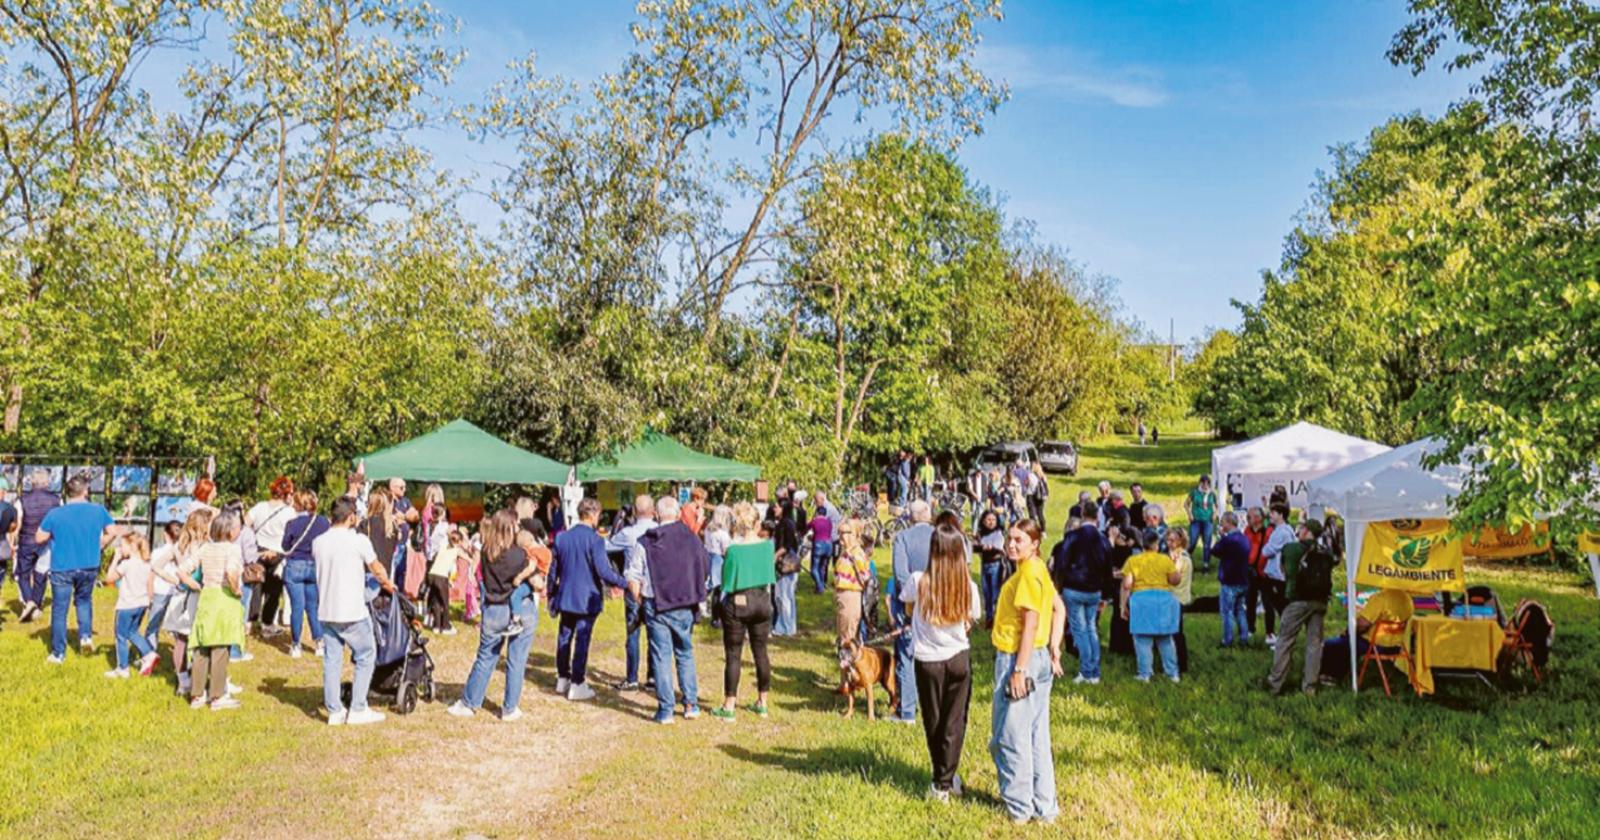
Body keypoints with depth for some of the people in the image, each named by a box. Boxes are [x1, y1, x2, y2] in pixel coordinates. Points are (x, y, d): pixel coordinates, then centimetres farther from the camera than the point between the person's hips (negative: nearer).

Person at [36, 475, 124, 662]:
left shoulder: (55, 514, -9)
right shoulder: (98, 510, -5)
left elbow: (39, 538, -3)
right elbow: (112, 532, 0)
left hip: (62, 568, -2)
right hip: (89, 567, 2)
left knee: (59, 610, 9)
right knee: (84, 599, 26)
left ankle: (58, 653, 16)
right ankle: (86, 635, 7)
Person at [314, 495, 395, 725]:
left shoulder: (318, 542, 3)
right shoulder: (358, 540, -12)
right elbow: (377, 570, -2)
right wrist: (388, 585, 17)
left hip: (325, 611, 5)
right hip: (352, 612, -5)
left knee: (331, 660, 11)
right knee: (365, 657, 8)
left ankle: (334, 711, 15)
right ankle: (358, 710, 8)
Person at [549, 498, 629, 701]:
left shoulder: (562, 537, 4)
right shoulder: (595, 539, -15)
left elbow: (553, 569, 11)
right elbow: (603, 571, -20)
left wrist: (552, 596, 21)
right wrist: (624, 583, -9)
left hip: (565, 598, 6)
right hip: (586, 599, -6)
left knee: (564, 637, 15)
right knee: (581, 640, 0)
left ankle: (563, 679, 26)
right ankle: (577, 685, 4)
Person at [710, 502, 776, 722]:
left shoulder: (733, 549, -16)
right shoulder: (768, 546, -5)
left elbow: (727, 584, -9)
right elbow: (769, 575, 6)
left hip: (737, 604, -4)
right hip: (763, 600, 4)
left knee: (733, 655, 4)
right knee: (761, 652, 14)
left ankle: (729, 707, 8)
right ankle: (762, 703, 24)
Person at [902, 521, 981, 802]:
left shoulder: (919, 581, -15)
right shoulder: (968, 586, -11)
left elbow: (908, 609, 5)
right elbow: (970, 621, 4)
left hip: (928, 660, 0)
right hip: (959, 658, 1)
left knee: (933, 723, 14)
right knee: (954, 723, 11)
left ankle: (941, 782, 25)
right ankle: (946, 782, 13)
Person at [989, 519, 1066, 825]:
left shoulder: (1028, 573, -17)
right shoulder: (1037, 569, 11)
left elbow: (1030, 623, -20)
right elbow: (1059, 608, 17)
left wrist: (1019, 669, -20)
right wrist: (1055, 649, 14)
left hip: (1019, 659, -10)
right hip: (1039, 659, 10)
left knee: (1010, 737, 3)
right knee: (1036, 735, 15)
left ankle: (1020, 808, 14)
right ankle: (1043, 806, 23)